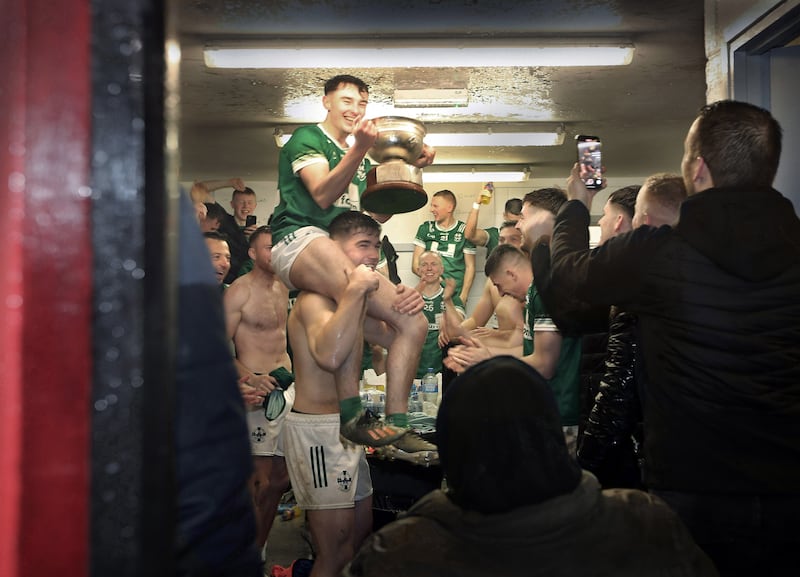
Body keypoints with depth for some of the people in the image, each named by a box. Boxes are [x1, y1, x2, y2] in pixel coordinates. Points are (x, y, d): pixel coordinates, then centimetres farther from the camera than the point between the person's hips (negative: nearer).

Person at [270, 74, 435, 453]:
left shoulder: (360, 161, 28)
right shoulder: (307, 138, 5)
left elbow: (377, 215, 20)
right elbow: (322, 195, -11)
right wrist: (359, 150, -23)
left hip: (346, 253, 8)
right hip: (301, 238, -8)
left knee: (414, 322, -6)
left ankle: (396, 425, -8)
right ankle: (350, 414, -39)